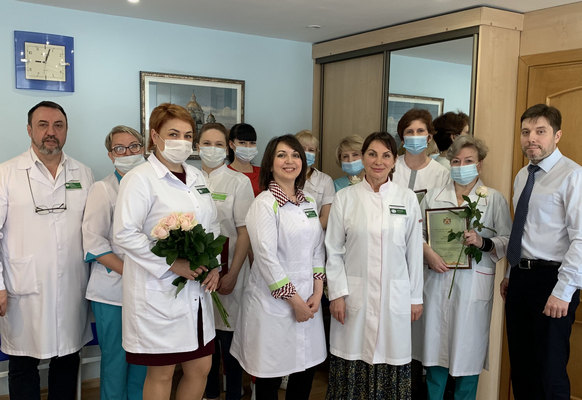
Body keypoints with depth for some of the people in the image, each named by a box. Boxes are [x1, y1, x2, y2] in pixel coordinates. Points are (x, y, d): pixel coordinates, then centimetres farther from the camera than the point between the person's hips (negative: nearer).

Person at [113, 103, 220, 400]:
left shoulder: (197, 177, 12)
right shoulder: (140, 178, -9)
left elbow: (212, 226, 17)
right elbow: (124, 234, -16)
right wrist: (172, 264, -19)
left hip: (196, 291, 7)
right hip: (159, 292, -6)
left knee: (200, 368, 13)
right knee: (161, 374, 7)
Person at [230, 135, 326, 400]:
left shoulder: (309, 203, 10)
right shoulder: (265, 203, -11)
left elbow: (318, 249, 11)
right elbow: (266, 257, -16)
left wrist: (317, 292, 0)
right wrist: (293, 299, -13)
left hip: (308, 300, 6)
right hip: (273, 301, -6)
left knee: (307, 369, 13)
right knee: (270, 377, 6)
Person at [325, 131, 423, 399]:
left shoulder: (407, 199, 3)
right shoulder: (344, 198, 0)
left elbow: (414, 252, 6)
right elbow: (333, 251, 2)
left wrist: (416, 297, 6)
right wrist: (337, 293, -5)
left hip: (394, 296, 1)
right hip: (355, 295, 0)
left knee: (391, 361, 6)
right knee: (352, 363, 5)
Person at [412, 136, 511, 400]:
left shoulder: (494, 199, 5)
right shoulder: (434, 195, 11)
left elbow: (508, 240, 0)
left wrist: (483, 242, -17)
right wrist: (428, 253, -9)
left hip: (473, 282, -2)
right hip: (437, 279, 2)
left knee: (468, 346, 3)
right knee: (436, 341, 7)